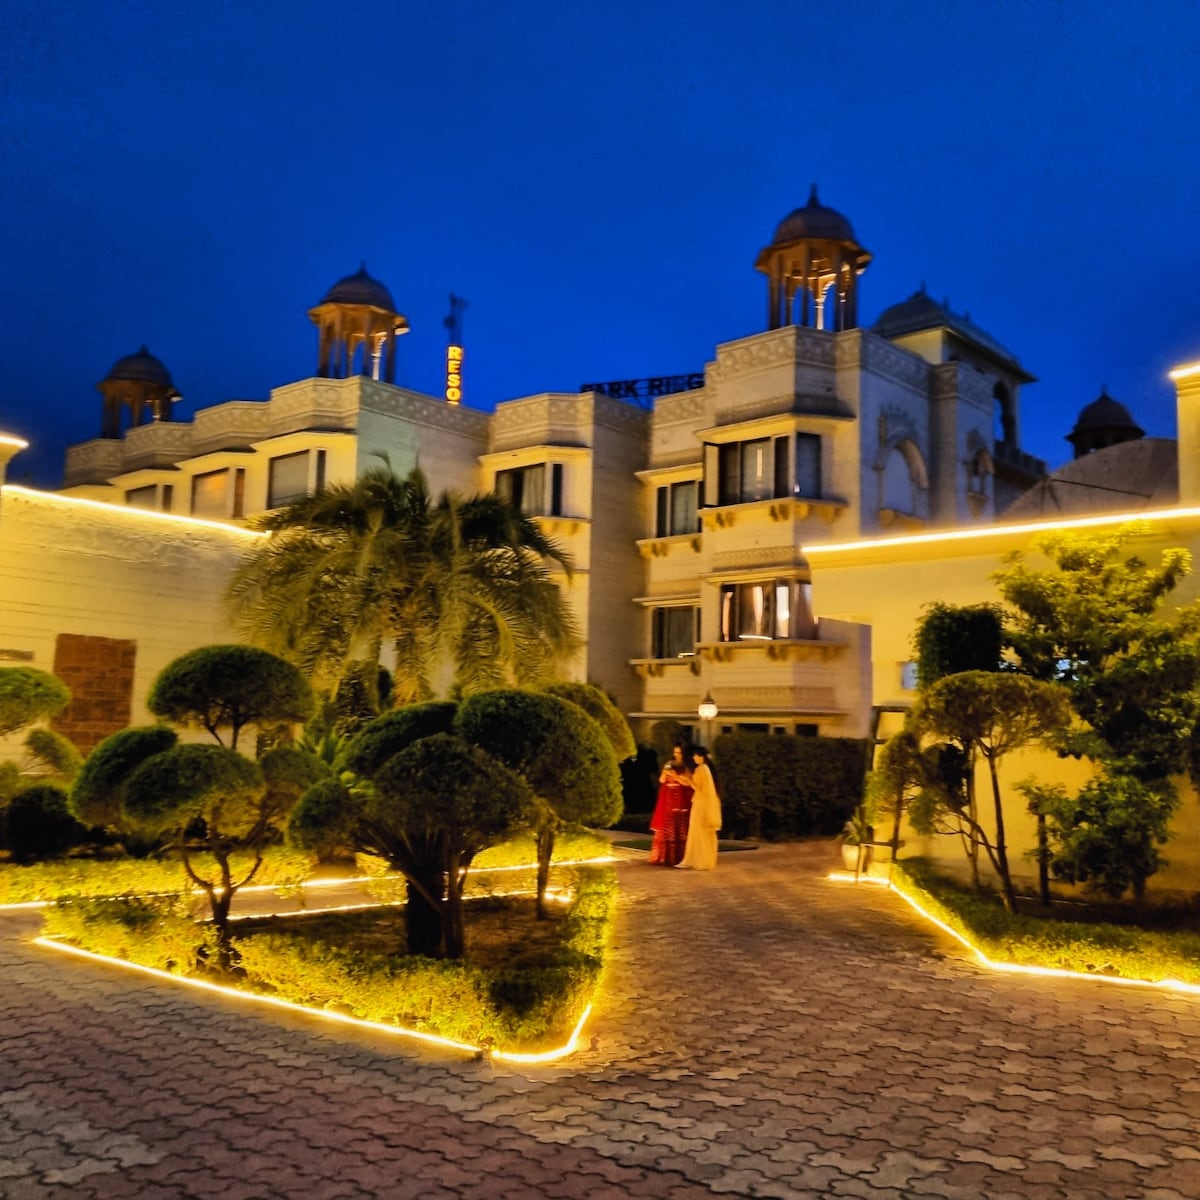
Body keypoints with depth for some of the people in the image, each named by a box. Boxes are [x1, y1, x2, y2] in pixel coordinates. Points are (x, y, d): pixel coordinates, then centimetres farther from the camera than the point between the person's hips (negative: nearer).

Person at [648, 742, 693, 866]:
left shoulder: (687, 767, 1)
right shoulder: (669, 764, 12)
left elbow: (688, 782, -10)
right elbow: (661, 781, 8)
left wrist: (676, 776, -16)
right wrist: (665, 774, -11)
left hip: (681, 801, -3)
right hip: (669, 800, 3)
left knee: (680, 829, -5)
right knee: (667, 829, 2)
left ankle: (678, 857, -4)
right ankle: (665, 856, 6)